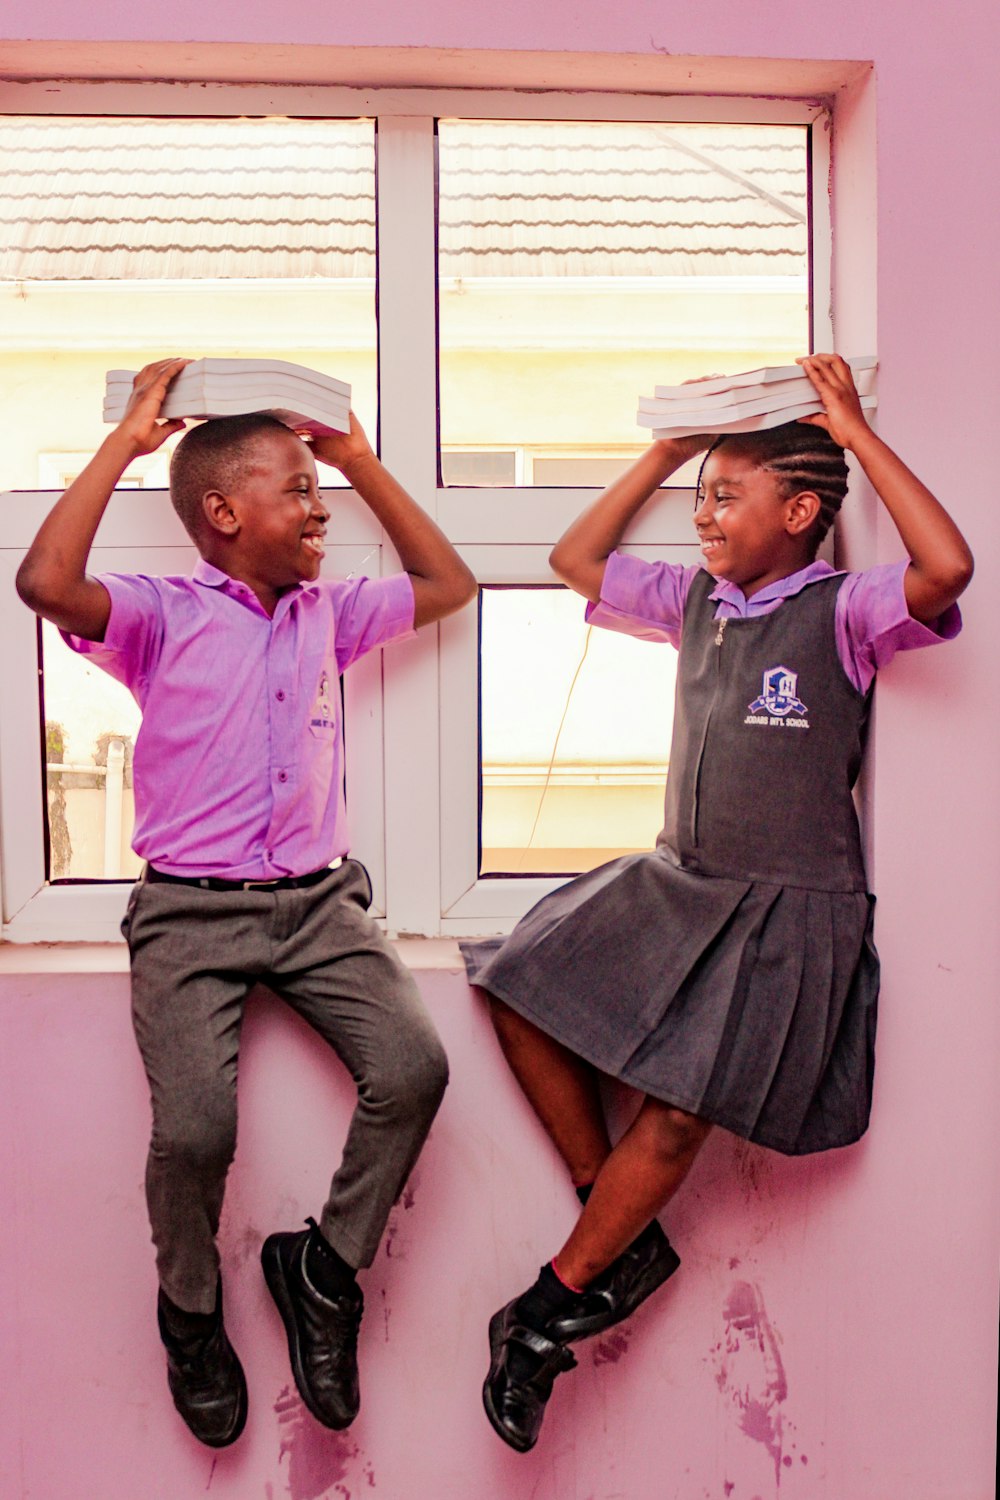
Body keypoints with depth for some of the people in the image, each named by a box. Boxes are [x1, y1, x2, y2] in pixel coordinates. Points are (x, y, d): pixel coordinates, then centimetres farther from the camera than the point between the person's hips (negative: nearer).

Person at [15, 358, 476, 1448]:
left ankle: (323, 1271, 9)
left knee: (413, 1069, -19)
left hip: (318, 902, 4)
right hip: (190, 912, -3)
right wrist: (126, 440, -10)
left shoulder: (328, 614, 15)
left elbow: (449, 585, 23)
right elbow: (46, 582, -20)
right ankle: (189, 1311, 15)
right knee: (194, 1129, -21)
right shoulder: (161, 616, -1)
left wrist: (361, 460, 18)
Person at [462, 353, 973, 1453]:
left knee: (682, 1107, -15)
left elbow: (947, 567, -30)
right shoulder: (693, 601, 9)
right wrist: (668, 451, 12)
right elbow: (576, 559, 17)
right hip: (672, 883, 7)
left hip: (787, 911, -7)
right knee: (520, 990, 0)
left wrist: (856, 431, -21)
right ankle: (628, 1239, 10)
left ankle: (553, 1305, 8)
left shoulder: (842, 612, -10)